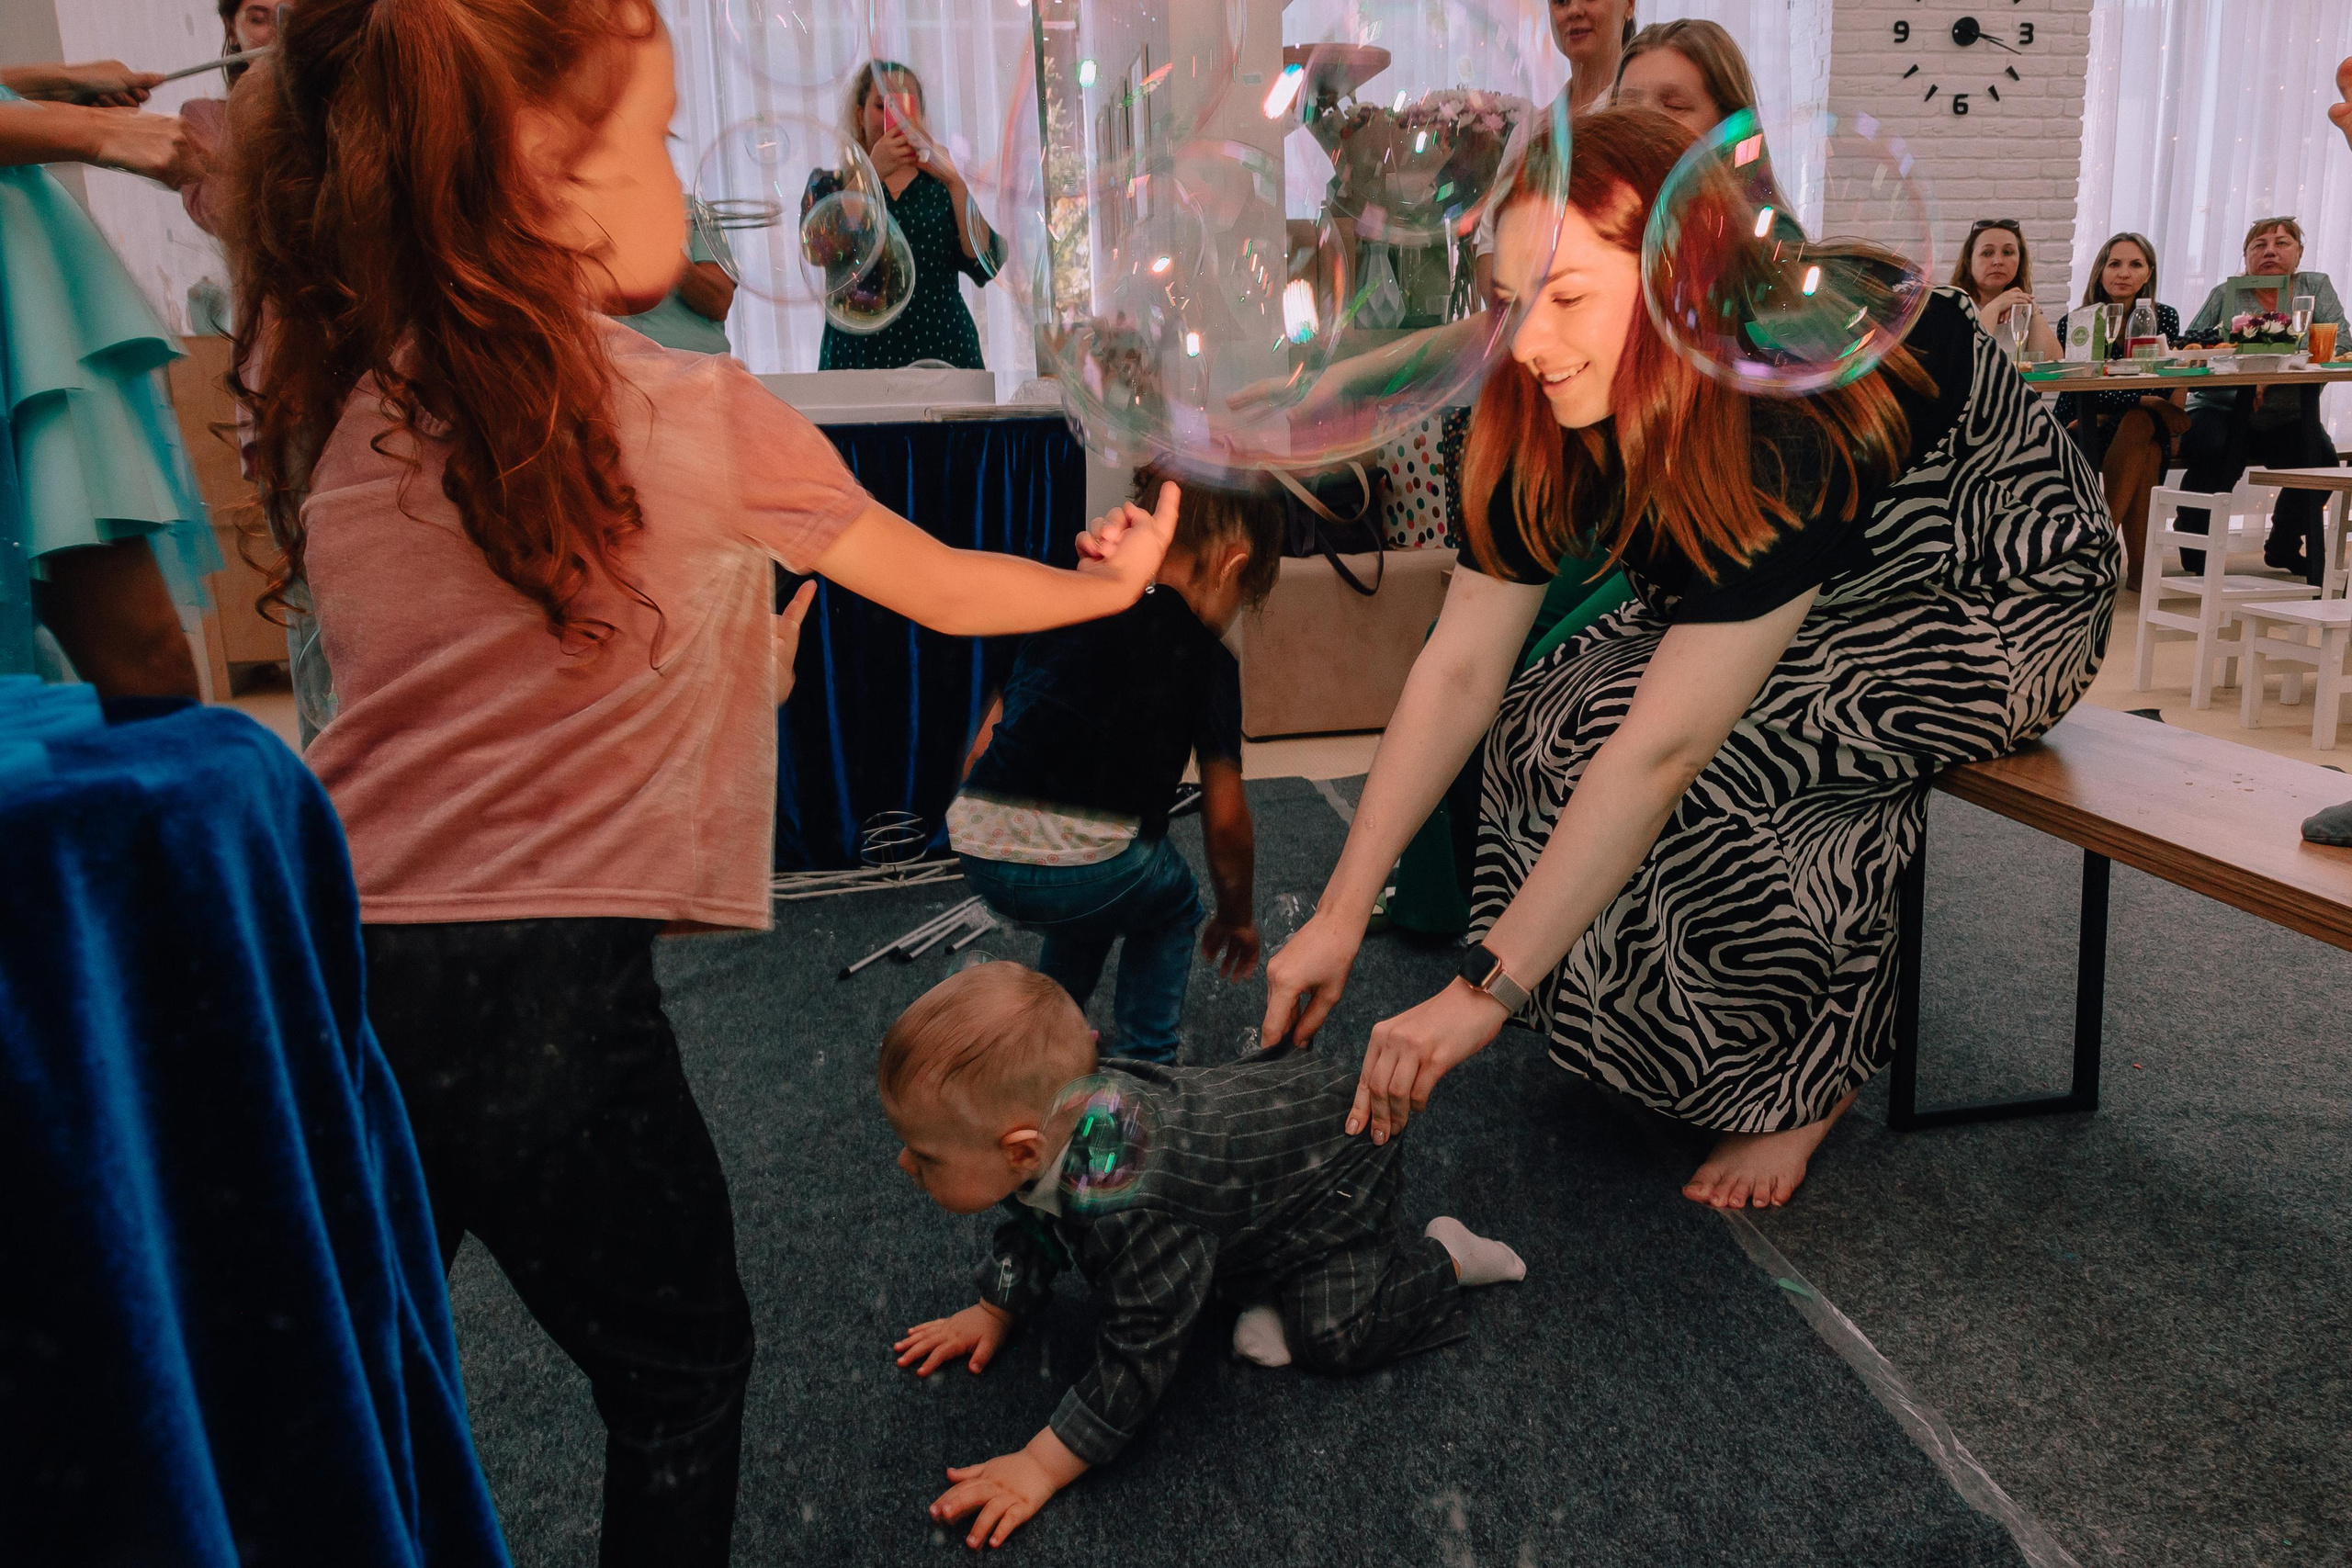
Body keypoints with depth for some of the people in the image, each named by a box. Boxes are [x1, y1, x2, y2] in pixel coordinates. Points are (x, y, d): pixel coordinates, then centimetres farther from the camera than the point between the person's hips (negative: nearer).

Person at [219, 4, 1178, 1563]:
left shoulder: (336, 404, 4)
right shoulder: (700, 415, -8)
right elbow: (944, 590, 7)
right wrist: (1112, 580, 25)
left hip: (326, 967, 5)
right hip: (545, 989, -5)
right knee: (681, 1370, 20)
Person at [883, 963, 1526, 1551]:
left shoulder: (1136, 1210, -46)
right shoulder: (1054, 1114, -20)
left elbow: (1139, 1357, -36)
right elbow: (1033, 1226, 4)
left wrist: (1042, 1467, -31)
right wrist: (993, 1313, 7)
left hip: (1338, 1162, -8)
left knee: (1331, 1332, -13)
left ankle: (1446, 1258, 8)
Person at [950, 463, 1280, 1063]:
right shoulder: (1206, 658, 5)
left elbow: (984, 747, 18)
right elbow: (1225, 819, 9)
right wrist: (1237, 916, 26)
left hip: (979, 858, 5)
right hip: (1085, 862, -5)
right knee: (1172, 908, 29)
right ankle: (1146, 1068, 27)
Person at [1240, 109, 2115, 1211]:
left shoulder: (1799, 420, -38)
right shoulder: (1553, 418, -17)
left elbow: (1664, 748, -41)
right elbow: (1460, 668, -17)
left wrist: (1483, 994, -39)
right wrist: (1341, 914, -19)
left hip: (2001, 603, -6)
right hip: (1813, 597, 7)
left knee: (1719, 752, -32)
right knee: (1558, 712, -18)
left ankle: (1804, 1081, -9)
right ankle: (1636, 1030, 1)